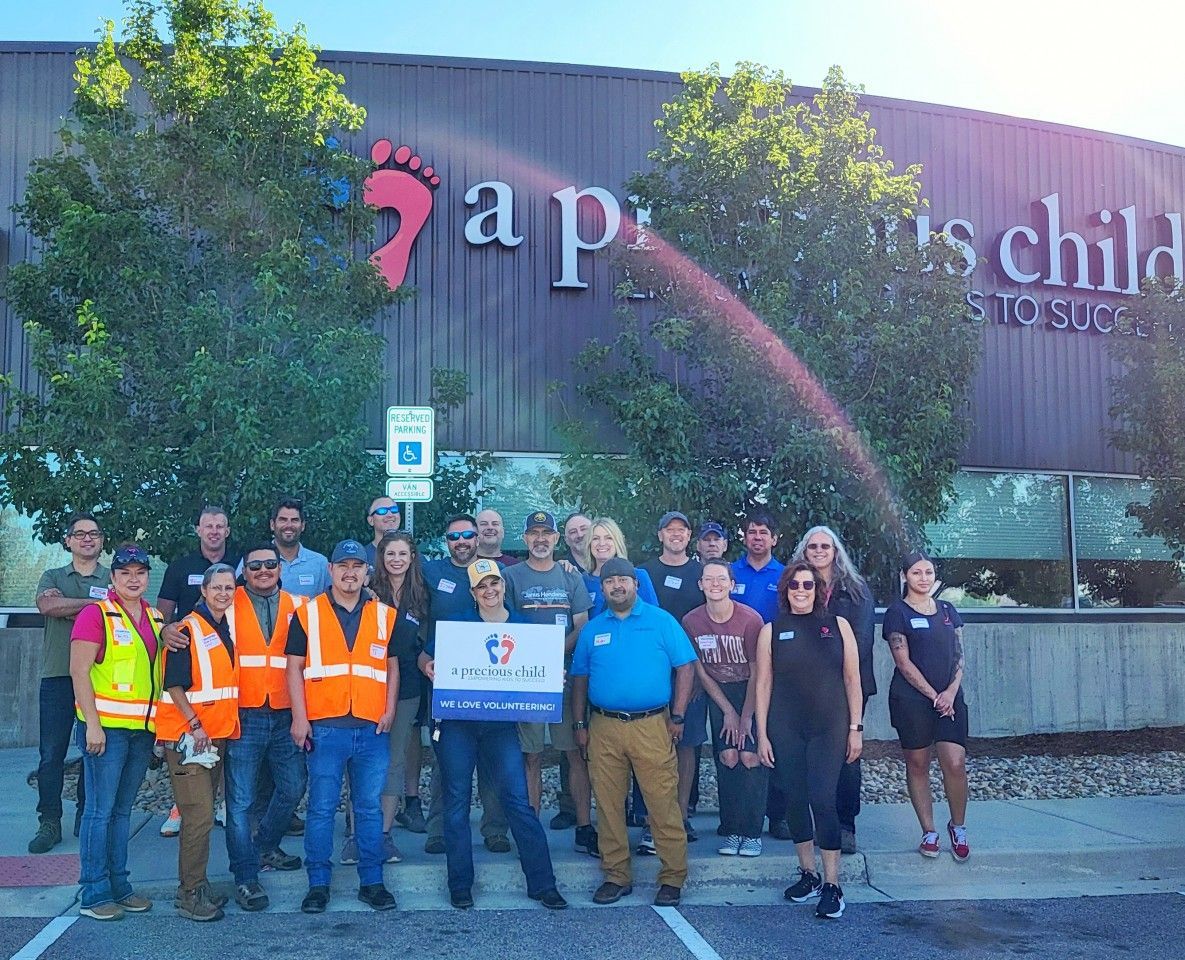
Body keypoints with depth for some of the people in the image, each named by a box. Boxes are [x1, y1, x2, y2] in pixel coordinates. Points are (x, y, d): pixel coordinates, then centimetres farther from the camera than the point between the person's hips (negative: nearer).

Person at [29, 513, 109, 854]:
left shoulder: (114, 580, 10)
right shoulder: (52, 578, 14)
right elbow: (46, 605, -9)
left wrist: (66, 606, -12)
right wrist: (95, 602, -11)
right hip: (58, 677, 1)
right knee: (51, 754, 0)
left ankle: (88, 819, 14)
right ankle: (49, 823, 7)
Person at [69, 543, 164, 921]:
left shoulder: (155, 618, 13)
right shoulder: (96, 614, -6)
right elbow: (79, 670, -10)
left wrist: (161, 723, 14)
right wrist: (92, 724, -16)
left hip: (143, 729, 6)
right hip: (107, 727, -6)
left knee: (122, 810, 13)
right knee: (100, 810, -3)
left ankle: (119, 885, 19)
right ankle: (94, 893, 3)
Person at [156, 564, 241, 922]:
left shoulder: (227, 630, 12)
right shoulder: (189, 630, -11)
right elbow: (173, 684, -14)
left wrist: (225, 724, 13)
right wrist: (195, 724, -19)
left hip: (217, 735, 8)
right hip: (187, 735, -8)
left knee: (202, 814, 13)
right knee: (199, 815, -9)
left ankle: (195, 886, 21)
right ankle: (190, 893, -1)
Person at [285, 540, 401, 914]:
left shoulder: (385, 615, 11)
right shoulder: (307, 614, 4)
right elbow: (295, 667, 3)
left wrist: (389, 710, 4)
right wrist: (299, 717, -5)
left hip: (372, 728, 2)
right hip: (324, 726, -2)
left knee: (370, 808, 7)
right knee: (321, 808, 2)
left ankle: (372, 882, 16)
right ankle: (318, 884, 12)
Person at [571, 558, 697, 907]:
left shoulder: (661, 621, 2)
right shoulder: (592, 629, 12)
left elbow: (685, 667, 0)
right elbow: (580, 678, 15)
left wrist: (677, 716, -4)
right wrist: (580, 724, 9)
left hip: (652, 725, -3)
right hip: (604, 728, 3)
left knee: (664, 804, -3)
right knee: (609, 805, 6)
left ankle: (673, 878, 7)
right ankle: (616, 876, 17)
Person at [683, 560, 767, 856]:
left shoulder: (750, 619, -20)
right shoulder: (691, 621, -12)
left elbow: (757, 673, -13)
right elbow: (700, 671, -2)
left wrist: (746, 716, -12)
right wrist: (728, 712, -4)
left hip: (751, 691, -2)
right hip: (718, 692, 2)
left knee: (750, 756, -12)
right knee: (727, 757, -7)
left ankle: (752, 832, -3)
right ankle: (732, 831, 2)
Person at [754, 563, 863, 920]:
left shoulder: (837, 625, 4)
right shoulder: (771, 631, 5)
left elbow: (852, 679, 5)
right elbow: (763, 685, 4)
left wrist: (856, 728, 1)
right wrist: (761, 735, 1)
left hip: (829, 727, -1)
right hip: (785, 729, 2)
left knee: (823, 799, -10)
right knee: (795, 799, 6)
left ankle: (832, 884, -2)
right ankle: (808, 874, 21)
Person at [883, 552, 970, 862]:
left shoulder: (947, 610, 13)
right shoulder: (898, 612, -1)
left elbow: (959, 655, 9)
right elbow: (904, 662, -7)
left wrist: (951, 691, -6)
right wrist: (933, 695, -10)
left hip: (949, 698, 3)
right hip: (912, 700, -3)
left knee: (955, 764, -7)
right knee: (917, 765, 4)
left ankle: (958, 827, 13)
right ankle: (929, 832, 15)